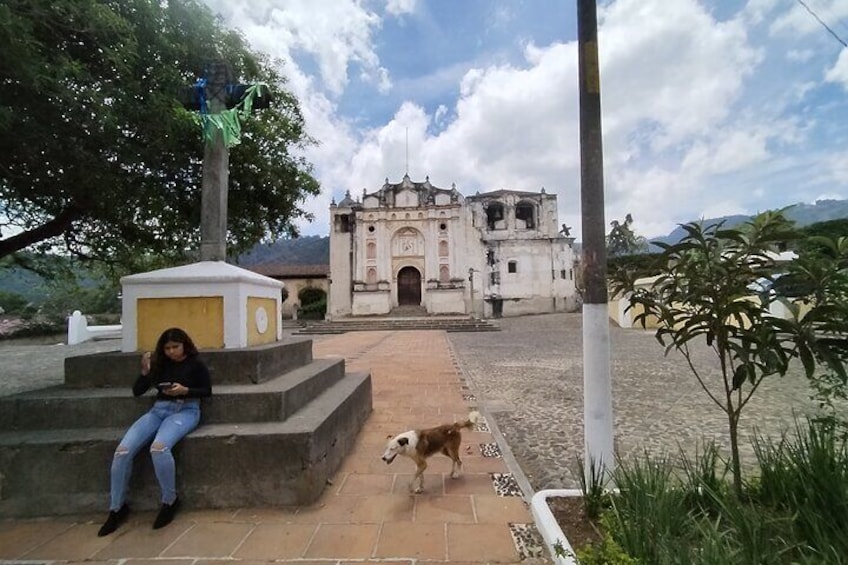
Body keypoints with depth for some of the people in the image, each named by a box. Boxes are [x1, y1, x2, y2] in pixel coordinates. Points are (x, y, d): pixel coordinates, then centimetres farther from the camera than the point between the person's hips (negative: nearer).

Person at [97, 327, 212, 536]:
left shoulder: (196, 364, 5)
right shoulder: (160, 364, 16)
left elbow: (207, 391, 1)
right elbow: (137, 391, 15)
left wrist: (185, 390, -16)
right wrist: (145, 371, -2)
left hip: (185, 410, -5)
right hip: (158, 409, 5)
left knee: (158, 448, -33)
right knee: (122, 451, -18)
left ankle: (170, 501, -11)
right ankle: (117, 508, 3)